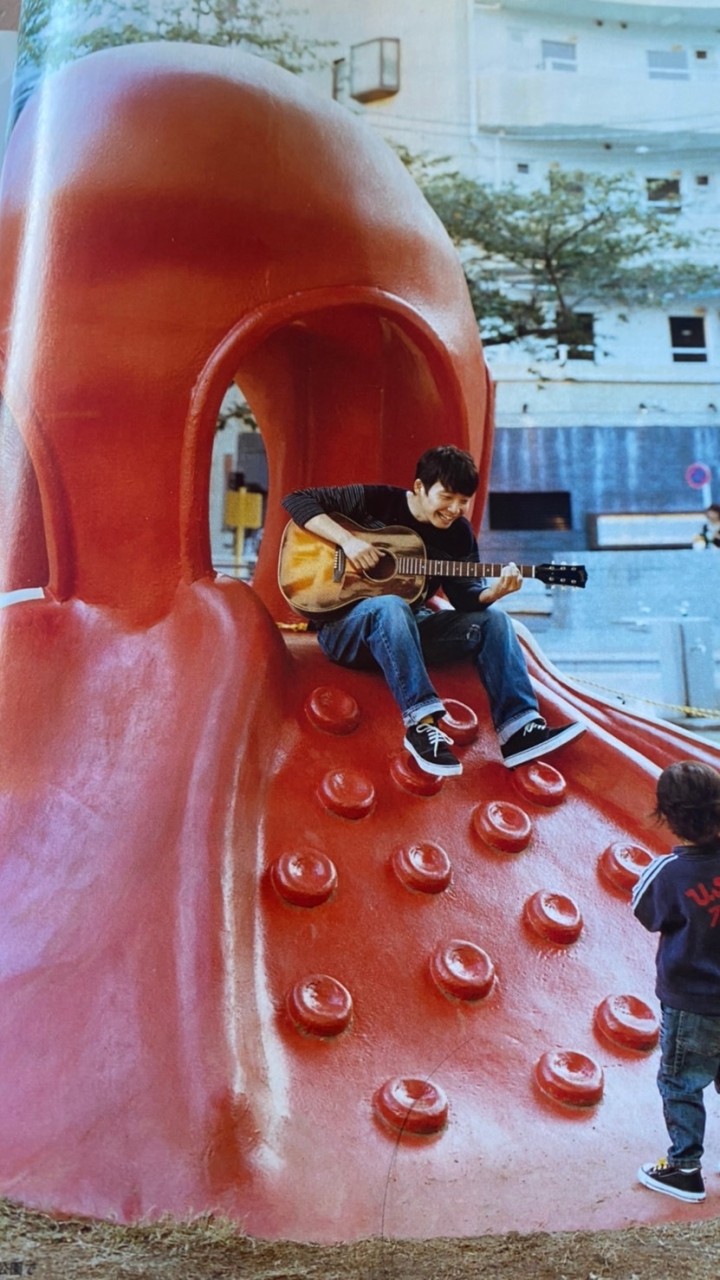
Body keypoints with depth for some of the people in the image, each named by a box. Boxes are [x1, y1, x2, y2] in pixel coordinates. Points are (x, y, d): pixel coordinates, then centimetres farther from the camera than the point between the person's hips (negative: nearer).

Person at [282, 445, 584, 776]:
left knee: (492, 619, -13)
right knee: (392, 606, -39)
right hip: (346, 627, -5)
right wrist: (347, 539, -24)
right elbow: (297, 499, -12)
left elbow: (467, 598, 0)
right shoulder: (376, 501, -9)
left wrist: (494, 591, -23)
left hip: (411, 628, 5)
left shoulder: (458, 531, 4)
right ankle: (421, 723, -44)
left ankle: (518, 729, -26)